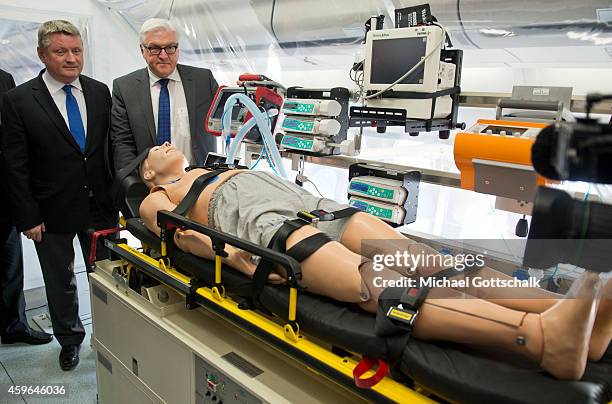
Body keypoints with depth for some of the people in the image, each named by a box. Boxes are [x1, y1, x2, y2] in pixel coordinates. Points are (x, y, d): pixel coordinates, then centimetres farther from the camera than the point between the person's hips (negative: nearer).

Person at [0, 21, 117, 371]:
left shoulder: (100, 92, 2)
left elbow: (113, 147, 5)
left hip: (100, 207, 2)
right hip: (52, 212, -1)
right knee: (60, 283, 16)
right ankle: (70, 339, 39)